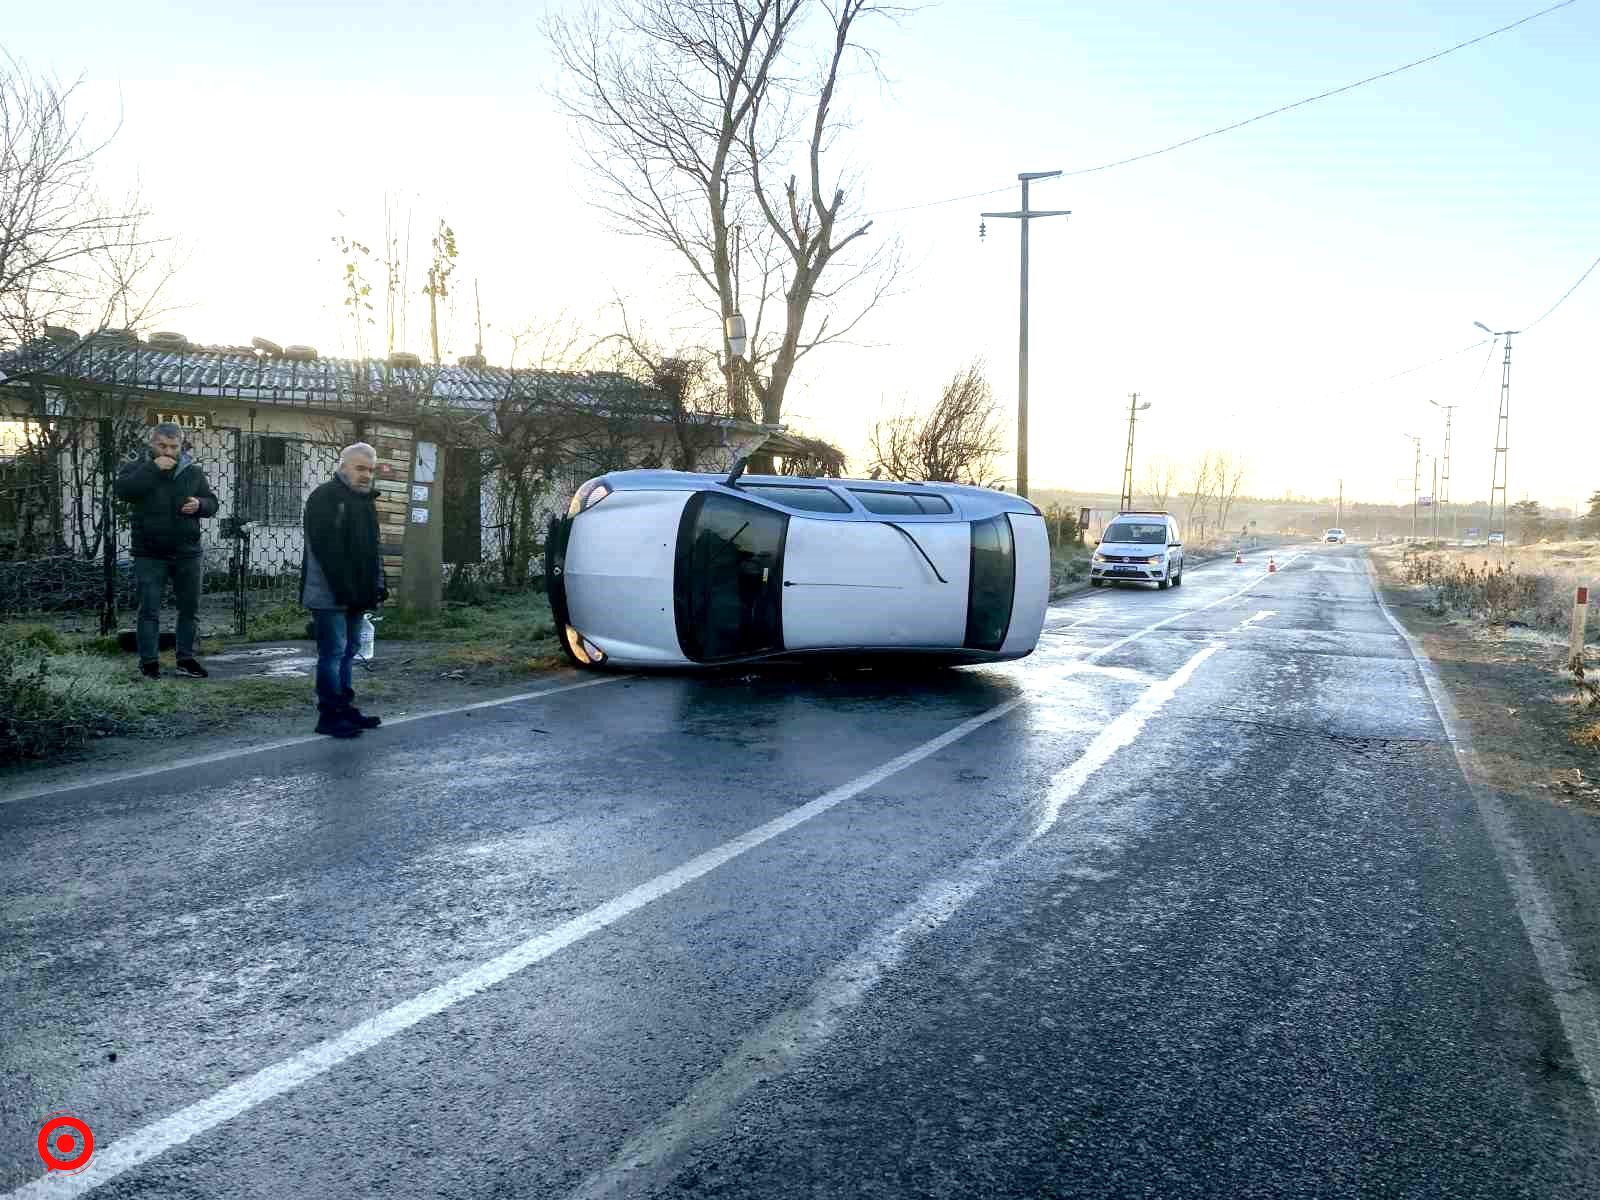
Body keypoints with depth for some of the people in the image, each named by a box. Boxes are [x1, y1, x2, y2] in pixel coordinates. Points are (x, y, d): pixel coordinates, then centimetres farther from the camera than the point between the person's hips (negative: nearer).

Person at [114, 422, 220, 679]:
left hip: (187, 554, 3)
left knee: (189, 608, 9)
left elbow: (212, 503, 11)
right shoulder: (138, 468, 1)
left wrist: (200, 505, -12)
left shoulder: (193, 471, 8)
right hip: (150, 555, -3)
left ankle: (186, 659, 20)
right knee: (149, 610, 1)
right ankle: (149, 662, 9)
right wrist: (153, 468, -23)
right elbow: (122, 490, -19)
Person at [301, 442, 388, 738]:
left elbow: (371, 548, 21)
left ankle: (345, 708, 21)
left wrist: (378, 585, 9)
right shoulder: (324, 497, -11)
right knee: (333, 653, -7)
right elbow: (326, 548, -19)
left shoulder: (365, 500, 17)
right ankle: (330, 716, -2)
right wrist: (344, 590, -23)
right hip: (330, 595, -9)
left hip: (353, 594, 9)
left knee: (348, 651, 13)